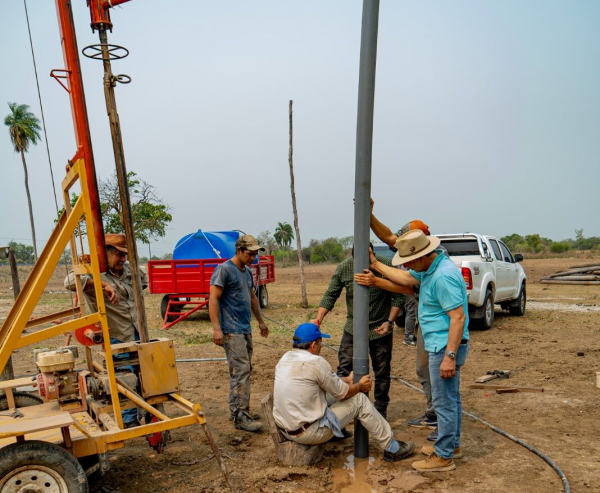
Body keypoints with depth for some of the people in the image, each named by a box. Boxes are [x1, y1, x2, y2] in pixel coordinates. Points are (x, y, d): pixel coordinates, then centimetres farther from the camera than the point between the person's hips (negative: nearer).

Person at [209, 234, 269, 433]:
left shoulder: (247, 272, 15)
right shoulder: (224, 270, -11)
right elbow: (213, 299, -15)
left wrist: (260, 321, 31)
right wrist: (216, 328, -22)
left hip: (245, 329, 9)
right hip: (231, 330, -9)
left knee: (244, 371, 12)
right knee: (241, 371, -10)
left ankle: (236, 410, 22)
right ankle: (240, 416, -5)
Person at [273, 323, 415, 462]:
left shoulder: (285, 358, 5)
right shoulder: (315, 362, -19)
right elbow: (343, 393, -6)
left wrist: (348, 379, 28)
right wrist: (360, 386, 14)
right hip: (307, 434, -8)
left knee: (329, 393, 22)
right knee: (359, 400, 3)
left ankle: (337, 432, 41)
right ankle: (391, 447, 13)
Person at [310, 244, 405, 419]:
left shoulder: (387, 266, -16)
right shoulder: (343, 268, -12)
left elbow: (398, 297, -8)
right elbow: (330, 296, -5)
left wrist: (390, 321, -16)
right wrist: (318, 319, -16)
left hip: (380, 329, -1)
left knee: (382, 372, 11)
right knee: (344, 371, 1)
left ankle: (381, 410, 28)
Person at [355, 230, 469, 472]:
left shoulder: (443, 275, -26)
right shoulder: (429, 268, 5)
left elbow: (458, 317, -27)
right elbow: (406, 278, 17)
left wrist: (450, 356, -26)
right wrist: (376, 265, 18)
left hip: (445, 347, -11)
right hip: (442, 346, 11)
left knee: (444, 402, 0)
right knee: (451, 398, 20)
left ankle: (443, 457, 13)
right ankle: (452, 445, 35)